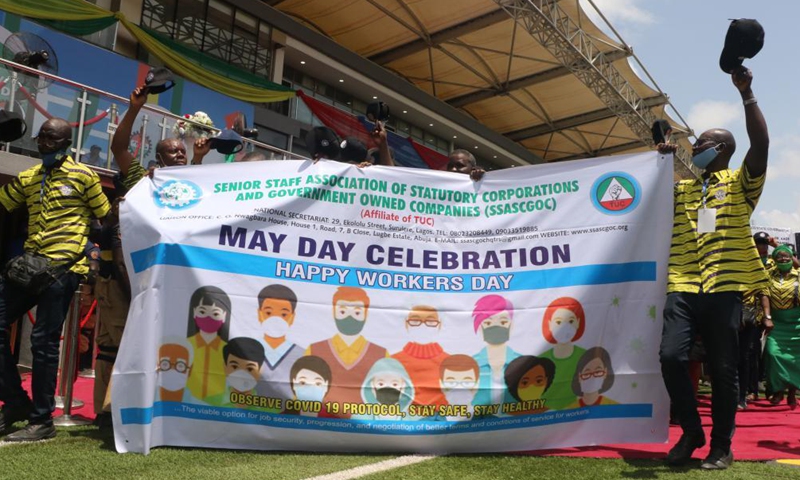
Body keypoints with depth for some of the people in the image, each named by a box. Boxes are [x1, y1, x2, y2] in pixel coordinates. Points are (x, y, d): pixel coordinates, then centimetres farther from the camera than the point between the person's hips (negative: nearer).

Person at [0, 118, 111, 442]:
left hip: (65, 266, -6)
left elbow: (107, 219, 2)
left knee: (44, 341, -5)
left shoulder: (83, 176, -1)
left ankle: (42, 420, 7)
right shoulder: (26, 178, 15)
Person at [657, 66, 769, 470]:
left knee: (723, 370, 1)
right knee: (671, 355, -13)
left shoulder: (740, 183, 9)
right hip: (683, 285, 3)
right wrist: (662, 159, 16)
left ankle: (722, 446, 17)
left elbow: (761, 143, -5)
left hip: (724, 287, -3)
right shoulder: (680, 187, 21)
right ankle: (692, 433, 7)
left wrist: (745, 93, -9)